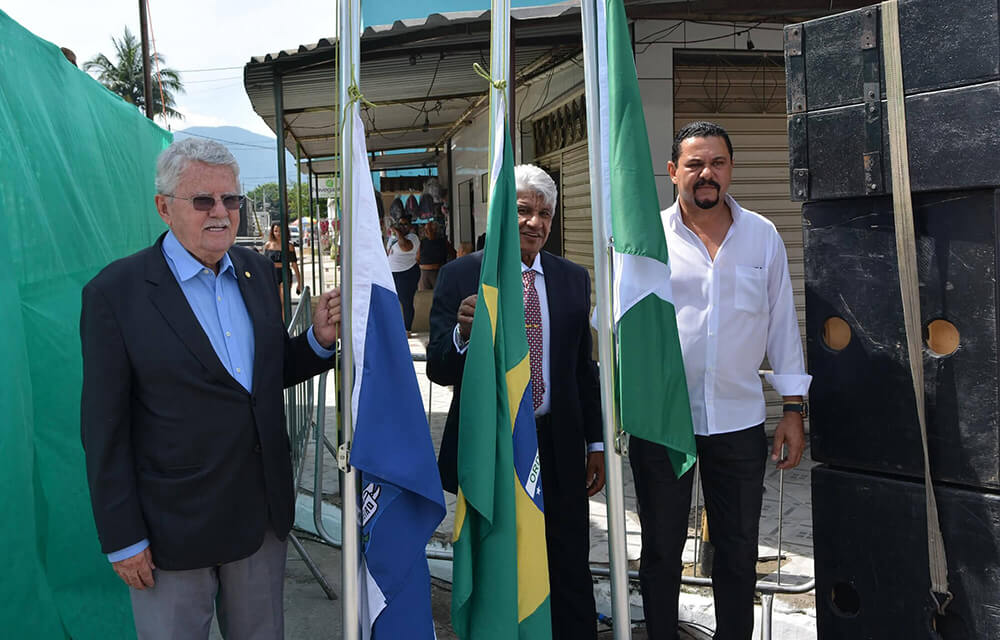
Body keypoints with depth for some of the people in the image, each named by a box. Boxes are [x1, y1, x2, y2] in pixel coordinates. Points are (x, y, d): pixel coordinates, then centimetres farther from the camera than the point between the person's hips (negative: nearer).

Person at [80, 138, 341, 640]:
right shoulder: (115, 292, -13)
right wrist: (122, 539, -10)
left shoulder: (257, 270, 3)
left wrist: (319, 338, -8)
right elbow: (104, 427, -11)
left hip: (263, 516, 5)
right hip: (173, 529, -5)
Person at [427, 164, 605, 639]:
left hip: (559, 450, 2)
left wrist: (596, 443, 10)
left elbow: (584, 369, 11)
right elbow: (439, 370, -8)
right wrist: (463, 332, -29)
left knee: (571, 574, 10)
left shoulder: (574, 279, 6)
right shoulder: (461, 275, -5)